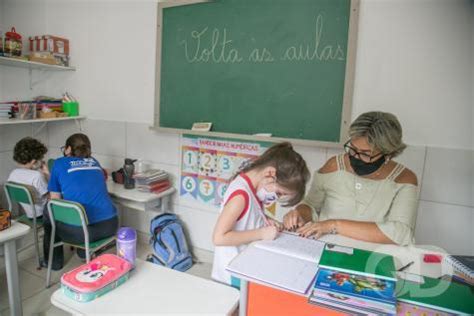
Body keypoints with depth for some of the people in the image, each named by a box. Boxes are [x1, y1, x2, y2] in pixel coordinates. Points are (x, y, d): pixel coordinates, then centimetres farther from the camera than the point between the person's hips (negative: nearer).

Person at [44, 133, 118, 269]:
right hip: (110, 225, 4)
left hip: (80, 231, -4)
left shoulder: (60, 163, 4)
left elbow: (55, 201, 6)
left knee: (49, 213, 25)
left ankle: (54, 261, 39)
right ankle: (85, 251, 49)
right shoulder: (94, 161, 16)